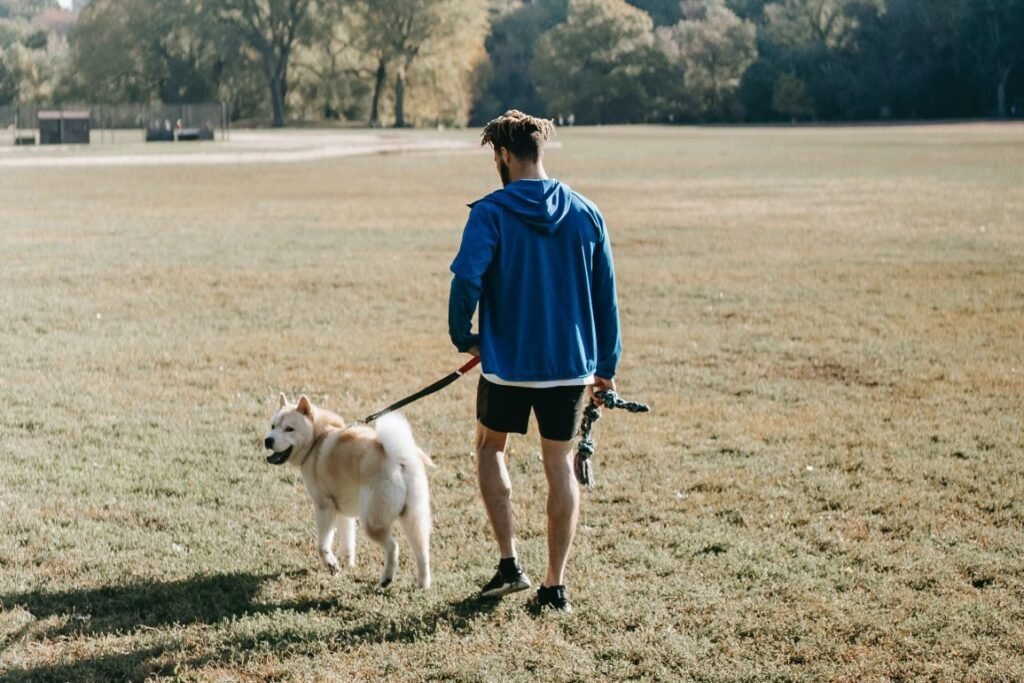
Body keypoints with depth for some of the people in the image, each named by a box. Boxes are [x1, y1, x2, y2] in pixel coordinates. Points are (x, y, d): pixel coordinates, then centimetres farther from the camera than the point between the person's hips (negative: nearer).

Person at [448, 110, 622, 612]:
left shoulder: (491, 213, -10)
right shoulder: (586, 214, 2)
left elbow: (467, 280, -20)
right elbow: (605, 295, 5)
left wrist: (462, 336, -2)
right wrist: (606, 366, 13)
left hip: (507, 361, -3)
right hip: (570, 364, 3)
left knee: (490, 448, 20)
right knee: (560, 465, 10)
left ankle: (509, 563, 11)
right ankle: (555, 587, 11)